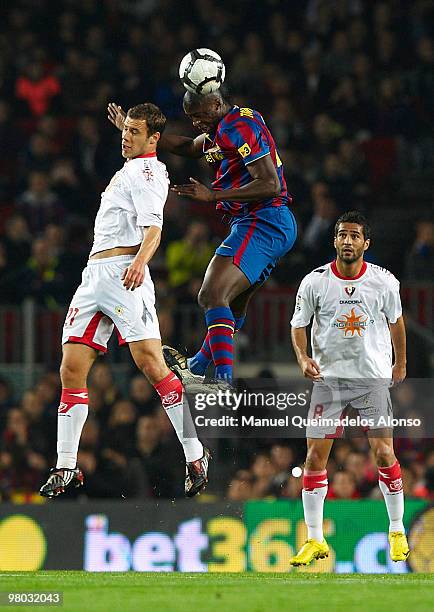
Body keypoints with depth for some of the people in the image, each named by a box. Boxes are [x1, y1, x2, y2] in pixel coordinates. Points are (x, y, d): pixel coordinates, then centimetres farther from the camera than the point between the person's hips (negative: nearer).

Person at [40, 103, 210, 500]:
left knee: (150, 363, -19)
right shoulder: (131, 169, 24)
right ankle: (66, 468, 4)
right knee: (72, 370, 1)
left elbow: (153, 228, -18)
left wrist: (139, 260, -34)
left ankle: (195, 453, -16)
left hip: (123, 272, -9)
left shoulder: (146, 171, -4)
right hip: (95, 275, 9)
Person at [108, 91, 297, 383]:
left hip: (262, 223, -11)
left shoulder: (239, 127, -14)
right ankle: (196, 368, 46)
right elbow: (189, 147, 35)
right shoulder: (226, 126, 18)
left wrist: (213, 195, -21)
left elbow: (270, 184, -21)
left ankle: (225, 382, -35)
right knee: (234, 302, 27)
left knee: (212, 295, -23)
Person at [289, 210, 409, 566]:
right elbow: (299, 326, 4)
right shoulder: (315, 282, -6)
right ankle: (315, 540, 4)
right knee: (315, 457, -5)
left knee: (384, 453, -6)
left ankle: (397, 531, 12)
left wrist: (401, 364, 23)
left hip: (374, 378, 0)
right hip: (328, 378, 1)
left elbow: (395, 320, 14)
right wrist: (303, 357, -14)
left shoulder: (384, 282, -4)